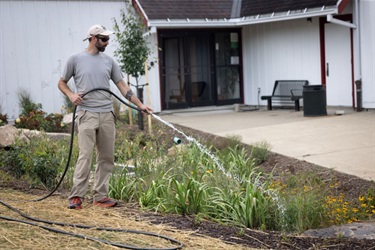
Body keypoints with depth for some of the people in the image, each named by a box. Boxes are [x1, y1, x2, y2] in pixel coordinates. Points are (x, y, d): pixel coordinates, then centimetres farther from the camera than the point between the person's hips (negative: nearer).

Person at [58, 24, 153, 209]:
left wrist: (140, 105, 6)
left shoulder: (109, 61, 13)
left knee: (106, 158, 5)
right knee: (85, 156, -12)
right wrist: (71, 95, -10)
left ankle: (100, 196, 12)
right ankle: (76, 197, -8)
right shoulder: (76, 59, 2)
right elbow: (61, 83, 10)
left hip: (107, 115, 5)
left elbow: (122, 86, 13)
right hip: (87, 115, -5)